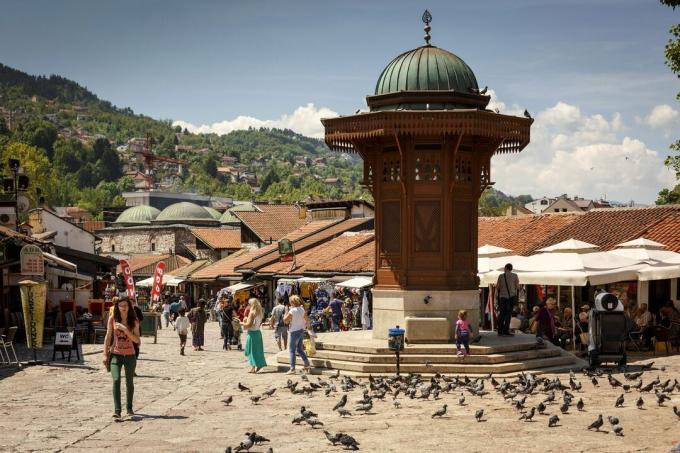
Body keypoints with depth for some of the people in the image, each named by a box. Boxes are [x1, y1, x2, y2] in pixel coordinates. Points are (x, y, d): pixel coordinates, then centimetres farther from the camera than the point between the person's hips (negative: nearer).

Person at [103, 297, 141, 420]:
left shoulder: (134, 321, 0)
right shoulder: (112, 319, 1)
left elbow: (137, 340, -5)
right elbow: (108, 337, 5)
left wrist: (125, 330, -18)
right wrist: (105, 354, 1)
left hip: (130, 355, 1)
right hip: (116, 354, -1)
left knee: (129, 382, 12)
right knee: (116, 380, -17)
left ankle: (129, 408, 30)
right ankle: (117, 410, -20)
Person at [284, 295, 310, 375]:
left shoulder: (292, 311, -18)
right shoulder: (302, 309, 4)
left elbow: (285, 320, -14)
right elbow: (306, 320, 11)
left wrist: (286, 311, -7)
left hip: (294, 332, -7)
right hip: (301, 331, 7)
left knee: (292, 351, 0)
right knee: (299, 349, 19)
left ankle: (292, 369, 0)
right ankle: (307, 364, 15)